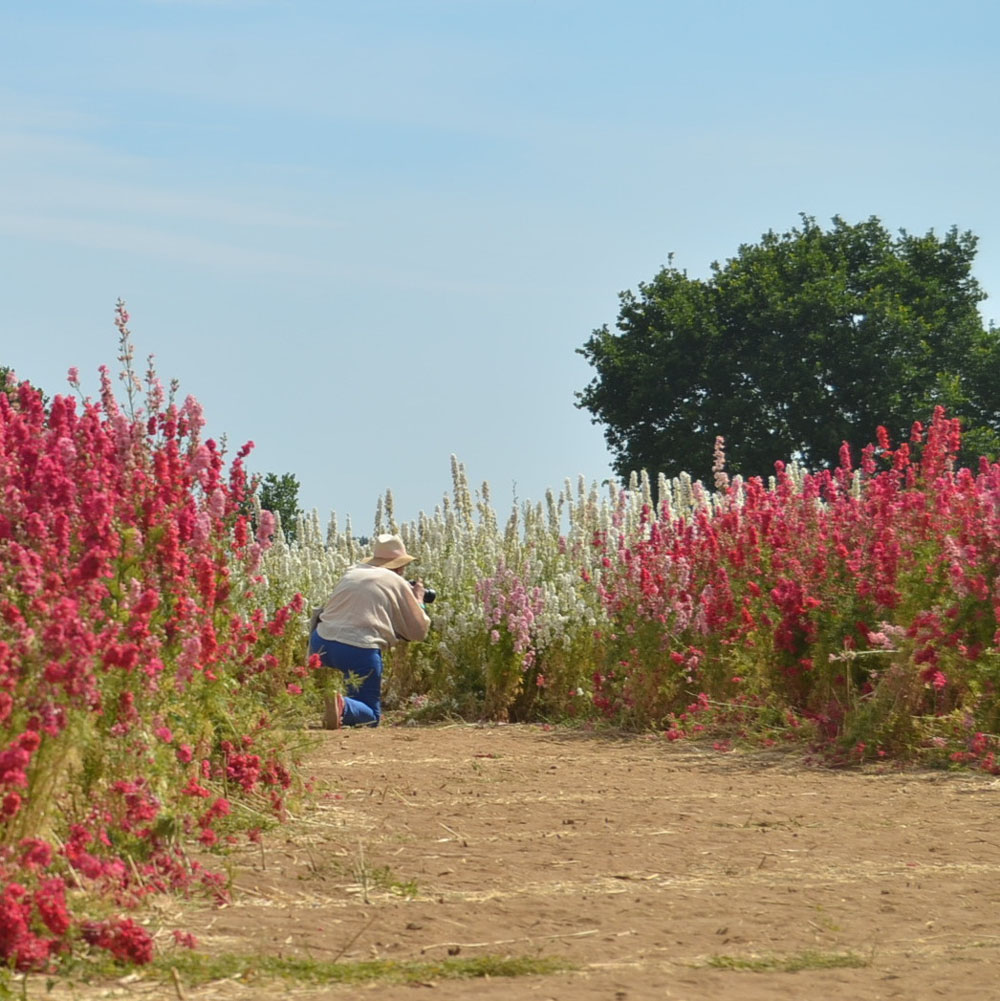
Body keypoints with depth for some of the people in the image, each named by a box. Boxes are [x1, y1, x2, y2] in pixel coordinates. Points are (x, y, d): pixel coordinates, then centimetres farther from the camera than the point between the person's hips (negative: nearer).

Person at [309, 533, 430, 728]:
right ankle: (342, 706, -27)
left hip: (321, 641, 5)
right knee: (370, 716, 3)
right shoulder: (398, 583, 8)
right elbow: (418, 630, 12)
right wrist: (418, 600, 30)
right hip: (359, 648, -5)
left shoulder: (351, 574, 20)